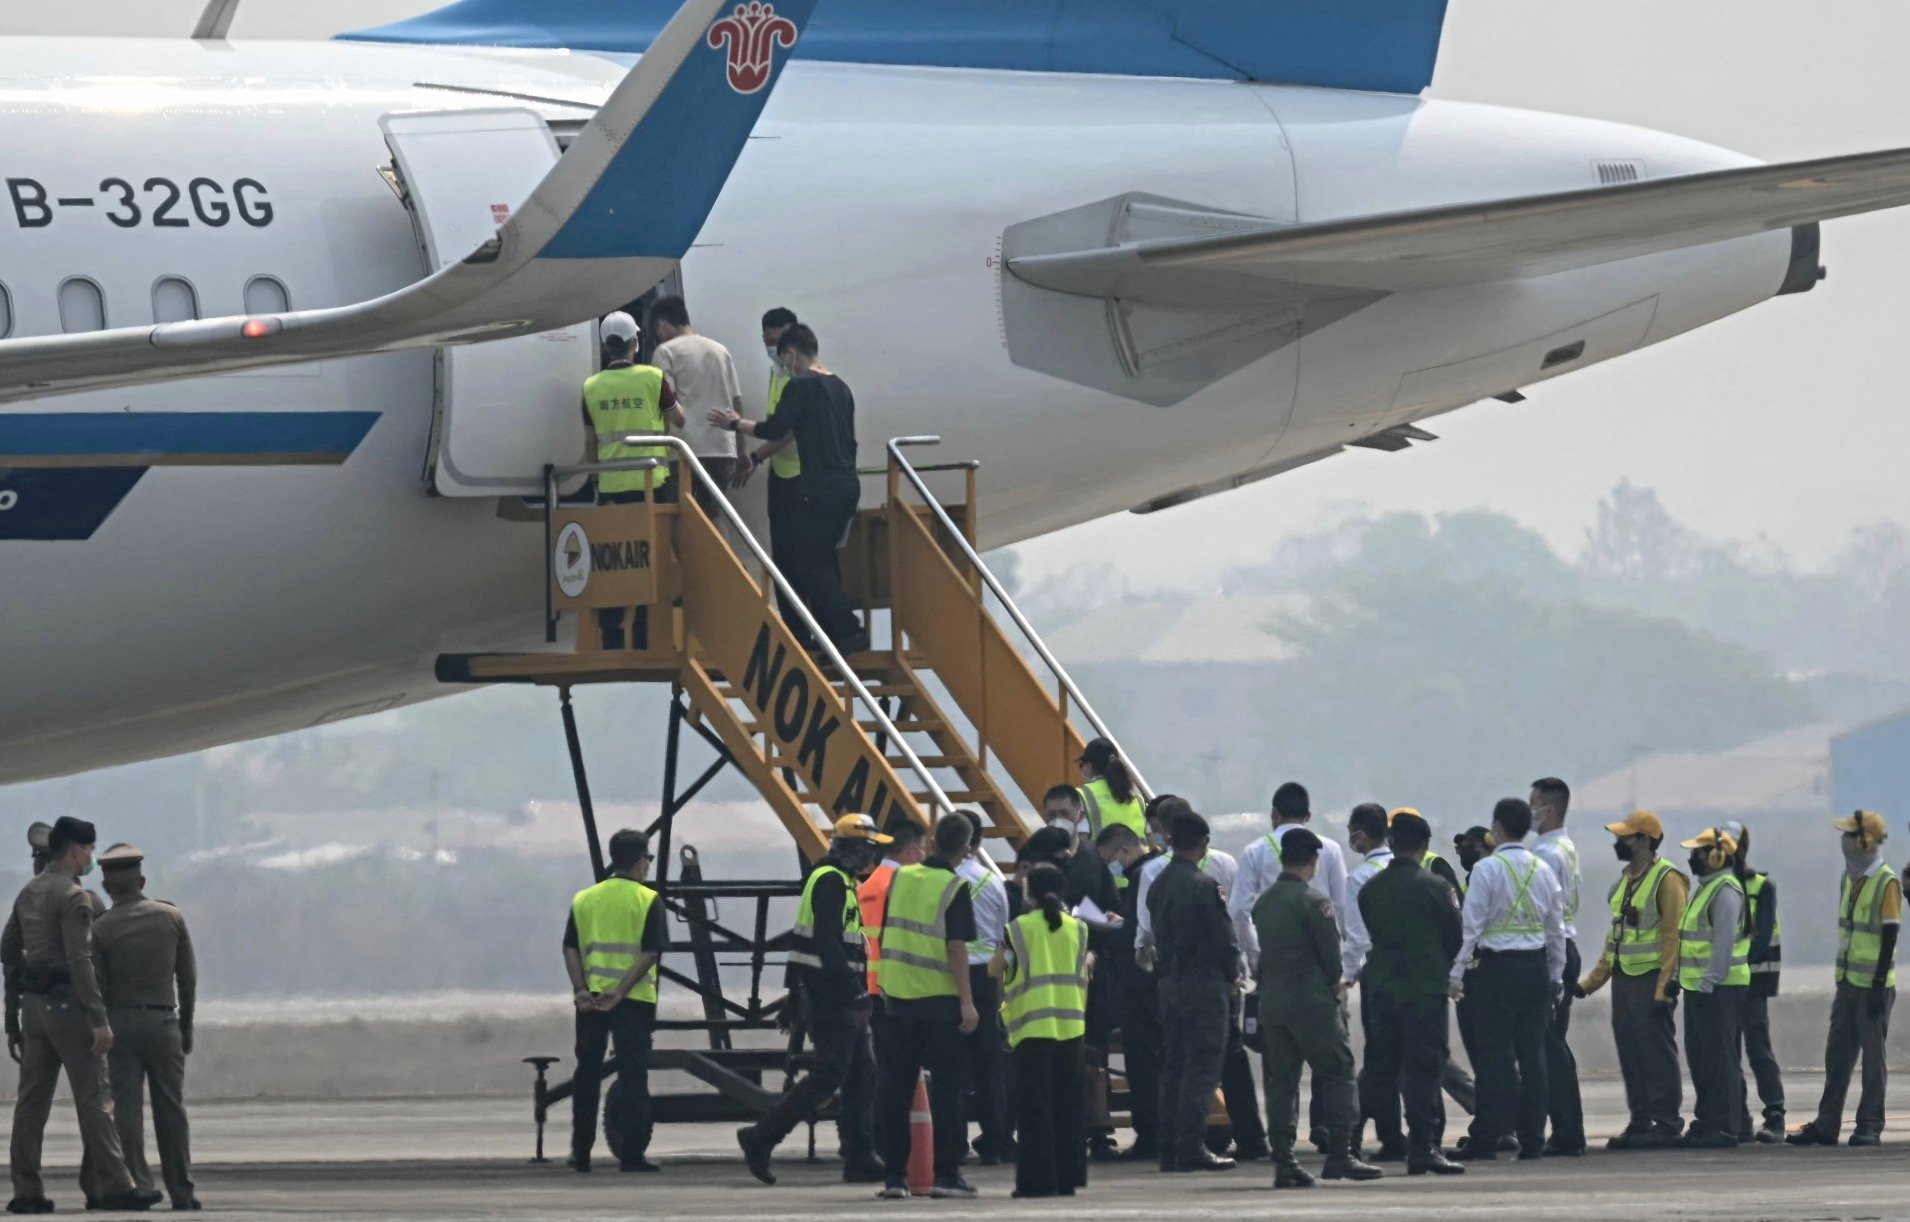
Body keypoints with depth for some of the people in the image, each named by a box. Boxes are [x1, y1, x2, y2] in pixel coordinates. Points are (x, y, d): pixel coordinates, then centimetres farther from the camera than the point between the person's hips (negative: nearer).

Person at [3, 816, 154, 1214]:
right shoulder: (72, 896, -13)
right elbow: (80, 961, -20)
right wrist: (99, 1020, -21)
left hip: (33, 1003, 8)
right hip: (67, 1003, -8)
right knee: (94, 1099, -6)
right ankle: (113, 1186, -8)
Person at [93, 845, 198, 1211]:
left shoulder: (100, 929, -5)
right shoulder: (172, 918, 1)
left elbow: (94, 988, -6)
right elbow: (188, 978, 5)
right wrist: (187, 1027, 15)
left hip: (120, 1021, -1)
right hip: (163, 1021, 1)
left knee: (127, 1110, -1)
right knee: (171, 1109, 9)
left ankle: (138, 1188, -9)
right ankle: (181, 1191, 10)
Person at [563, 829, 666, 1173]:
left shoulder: (584, 899, 10)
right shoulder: (647, 901, -4)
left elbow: (571, 949, 2)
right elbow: (650, 953, -13)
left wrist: (581, 989, -7)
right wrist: (621, 991, -16)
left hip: (590, 999, 4)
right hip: (634, 1000, -4)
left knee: (587, 1074, 13)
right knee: (632, 1076, -1)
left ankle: (581, 1152, 17)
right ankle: (632, 1154, -6)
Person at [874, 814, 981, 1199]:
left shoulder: (901, 878, 5)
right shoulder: (954, 889, -9)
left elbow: (886, 934, 12)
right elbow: (956, 947, -15)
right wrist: (966, 1001, -13)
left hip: (896, 994, 4)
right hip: (939, 998, -4)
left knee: (894, 1087, 7)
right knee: (945, 1087, 2)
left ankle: (894, 1174, 6)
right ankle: (946, 1173, 0)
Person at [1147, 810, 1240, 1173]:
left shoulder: (1158, 885, 9)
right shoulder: (1203, 886, -14)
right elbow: (1223, 938, -12)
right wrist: (1232, 973, 3)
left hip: (1169, 981, 7)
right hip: (1204, 984, -7)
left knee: (1173, 1065, 11)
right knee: (1202, 1065, -6)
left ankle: (1170, 1149, 11)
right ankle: (1191, 1147, -10)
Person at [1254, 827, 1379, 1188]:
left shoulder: (1263, 903, 9)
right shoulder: (1313, 901, -12)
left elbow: (1264, 950, 13)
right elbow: (1331, 952, -12)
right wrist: (1334, 981, 9)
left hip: (1271, 1001, 6)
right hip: (1312, 1003, -6)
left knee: (1281, 1081, 8)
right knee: (1337, 1073, 2)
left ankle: (1283, 1161, 4)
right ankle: (1339, 1154, -4)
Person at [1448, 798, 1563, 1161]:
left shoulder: (1488, 869, -9)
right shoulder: (1543, 870, 9)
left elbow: (1471, 925, -11)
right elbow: (1556, 929, 13)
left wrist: (1457, 972, -7)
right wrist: (1556, 978, 21)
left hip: (1497, 968, -5)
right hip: (1536, 968, 5)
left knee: (1495, 1054, -5)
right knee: (1532, 1053, 6)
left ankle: (1486, 1140, -5)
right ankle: (1531, 1138, 6)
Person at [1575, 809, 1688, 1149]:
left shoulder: (1666, 879, -10)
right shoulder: (1625, 881, 18)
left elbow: (1673, 936, -15)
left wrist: (1664, 987, -21)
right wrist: (1592, 981, 19)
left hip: (1651, 980, -9)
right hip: (1623, 978, 9)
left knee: (1657, 1052, -7)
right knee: (1630, 1054, 9)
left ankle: (1666, 1123, -5)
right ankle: (1640, 1121, 13)